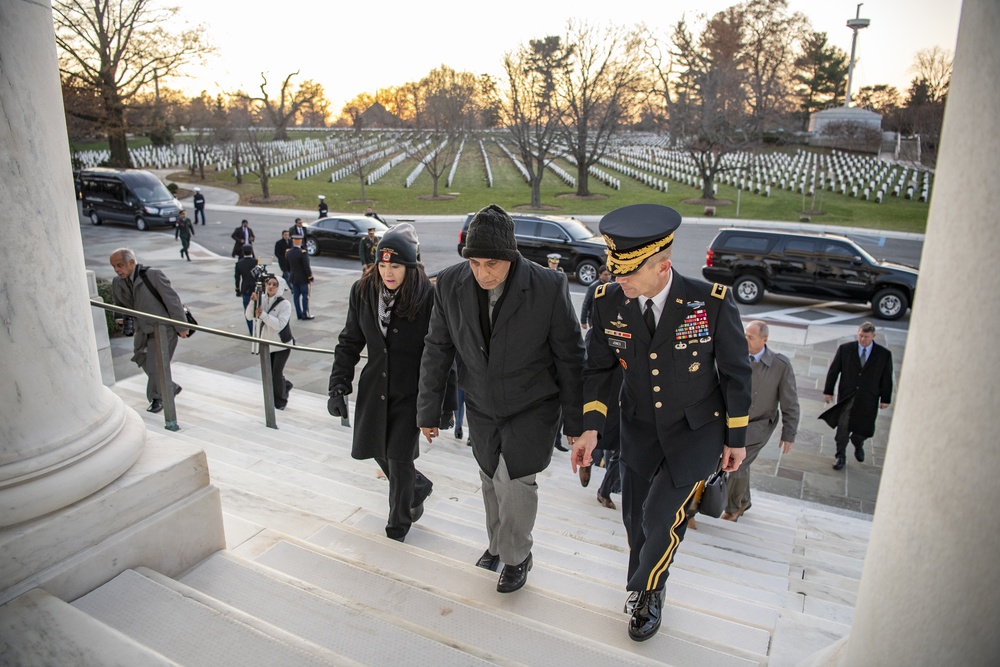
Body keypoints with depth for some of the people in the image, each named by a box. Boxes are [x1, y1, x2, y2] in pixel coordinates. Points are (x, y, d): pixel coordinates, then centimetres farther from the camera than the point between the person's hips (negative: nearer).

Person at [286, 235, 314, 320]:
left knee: (296, 296, 11)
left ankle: (299, 314, 17)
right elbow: (306, 267, -19)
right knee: (305, 296, 3)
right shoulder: (303, 253, -21)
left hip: (293, 278, 6)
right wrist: (310, 277, -8)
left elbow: (287, 266, 10)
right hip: (303, 278, -6)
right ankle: (305, 314, 7)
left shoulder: (288, 252, 0)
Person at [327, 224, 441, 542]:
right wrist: (338, 387, -2)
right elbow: (349, 342, 4)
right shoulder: (363, 291, -5)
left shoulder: (427, 296, -17)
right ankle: (419, 486, 46)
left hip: (411, 392, -5)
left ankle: (398, 526, 26)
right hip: (375, 387, 5)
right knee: (378, 451, 16)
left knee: (399, 458, 0)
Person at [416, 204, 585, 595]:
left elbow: (570, 357, -13)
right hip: (482, 407, 4)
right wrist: (429, 411, 2)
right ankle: (498, 543, 44)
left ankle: (517, 556, 21)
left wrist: (575, 421, -6)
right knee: (492, 480, 16)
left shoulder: (549, 287, -23)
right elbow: (437, 350, -2)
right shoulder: (450, 284, -14)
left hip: (533, 407, -3)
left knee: (513, 480, -9)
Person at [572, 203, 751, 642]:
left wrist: (736, 439, -3)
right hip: (639, 427, 3)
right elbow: (598, 368, -3)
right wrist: (591, 427, -13)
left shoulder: (713, 302, -24)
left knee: (662, 516, -9)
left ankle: (644, 591, 25)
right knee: (636, 516, 14)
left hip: (697, 429, -3)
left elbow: (736, 372, -10)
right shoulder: (608, 302, -16)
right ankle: (645, 593, 44)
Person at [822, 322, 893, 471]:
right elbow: (833, 371, 1)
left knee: (864, 428, 8)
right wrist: (828, 391, 1)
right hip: (847, 396, 0)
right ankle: (840, 456, 15)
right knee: (843, 427, -2)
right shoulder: (845, 349, -4)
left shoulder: (884, 355, -3)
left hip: (868, 400, 1)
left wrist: (885, 399, 5)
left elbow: (887, 379, 3)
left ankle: (858, 445, 41)